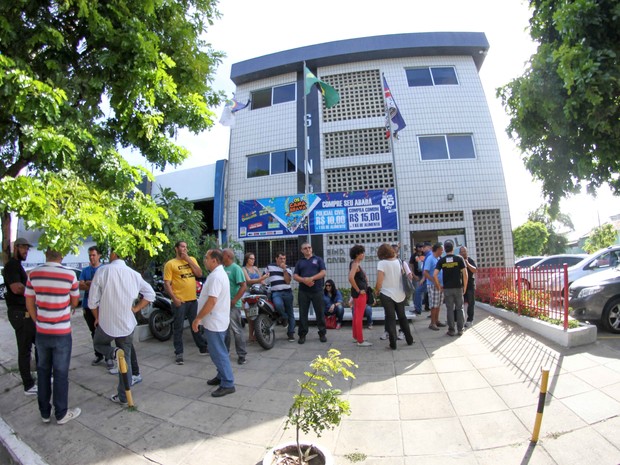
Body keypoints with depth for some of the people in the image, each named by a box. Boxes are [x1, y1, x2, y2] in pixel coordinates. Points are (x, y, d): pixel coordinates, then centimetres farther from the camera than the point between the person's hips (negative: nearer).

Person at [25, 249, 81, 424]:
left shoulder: (33, 274, -4)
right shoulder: (69, 275, -15)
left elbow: (29, 304, 4)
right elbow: (74, 303, -2)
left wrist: (38, 322, 17)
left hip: (41, 333, 4)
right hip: (62, 334, -4)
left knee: (43, 372, 19)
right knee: (60, 374, 8)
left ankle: (44, 412, 30)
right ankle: (61, 414, 22)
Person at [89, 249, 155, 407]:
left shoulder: (103, 271, -12)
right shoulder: (134, 274, -3)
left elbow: (93, 301, -8)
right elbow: (150, 294, 2)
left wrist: (97, 317, 9)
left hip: (106, 322, -2)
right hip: (127, 323, 2)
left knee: (98, 344, 28)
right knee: (126, 360, 13)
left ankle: (114, 353, -4)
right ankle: (124, 397, 18)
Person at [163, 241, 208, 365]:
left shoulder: (192, 259, 10)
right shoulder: (170, 263, -4)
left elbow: (199, 274, -2)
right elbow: (166, 284, -8)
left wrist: (188, 260, -7)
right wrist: (174, 298, -16)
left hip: (193, 299, 5)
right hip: (179, 301, -4)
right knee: (178, 328, 5)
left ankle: (203, 348, 29)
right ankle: (179, 353, 18)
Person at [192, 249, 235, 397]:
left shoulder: (216, 276, -22)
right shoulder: (220, 273, 12)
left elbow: (211, 301, -27)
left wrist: (197, 318, -20)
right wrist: (201, 317, 23)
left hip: (214, 322, -11)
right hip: (217, 320, 11)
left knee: (218, 353, -2)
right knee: (218, 351, 20)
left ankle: (228, 384, 6)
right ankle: (222, 376, 33)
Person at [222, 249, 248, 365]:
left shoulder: (235, 268, -12)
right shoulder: (223, 268, 11)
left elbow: (244, 286, -18)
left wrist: (233, 301, -20)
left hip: (232, 305, -8)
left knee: (237, 330, 0)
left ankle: (242, 355, 11)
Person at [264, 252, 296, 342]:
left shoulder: (288, 268, 9)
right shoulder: (269, 267, 8)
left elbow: (288, 281, -4)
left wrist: (284, 269, -11)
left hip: (287, 292, 2)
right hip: (276, 293, -2)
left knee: (290, 313, 4)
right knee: (278, 305, -34)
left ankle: (291, 333, 15)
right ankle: (285, 318, -4)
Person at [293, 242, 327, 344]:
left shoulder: (318, 259, 9)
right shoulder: (299, 262, 14)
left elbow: (323, 272, -3)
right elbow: (295, 276, 6)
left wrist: (311, 278, -16)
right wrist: (304, 280, -14)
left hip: (317, 290, -1)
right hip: (303, 291, 2)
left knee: (320, 313, 3)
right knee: (303, 313, 4)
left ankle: (322, 333, 16)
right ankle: (302, 335, 13)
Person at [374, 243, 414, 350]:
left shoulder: (382, 263, -14)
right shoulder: (399, 261, -1)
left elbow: (379, 282, -19)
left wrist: (377, 290, -2)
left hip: (386, 295, -4)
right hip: (400, 294, 4)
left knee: (390, 318, 6)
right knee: (402, 317, 20)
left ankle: (393, 344, 10)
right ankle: (409, 339, 29)